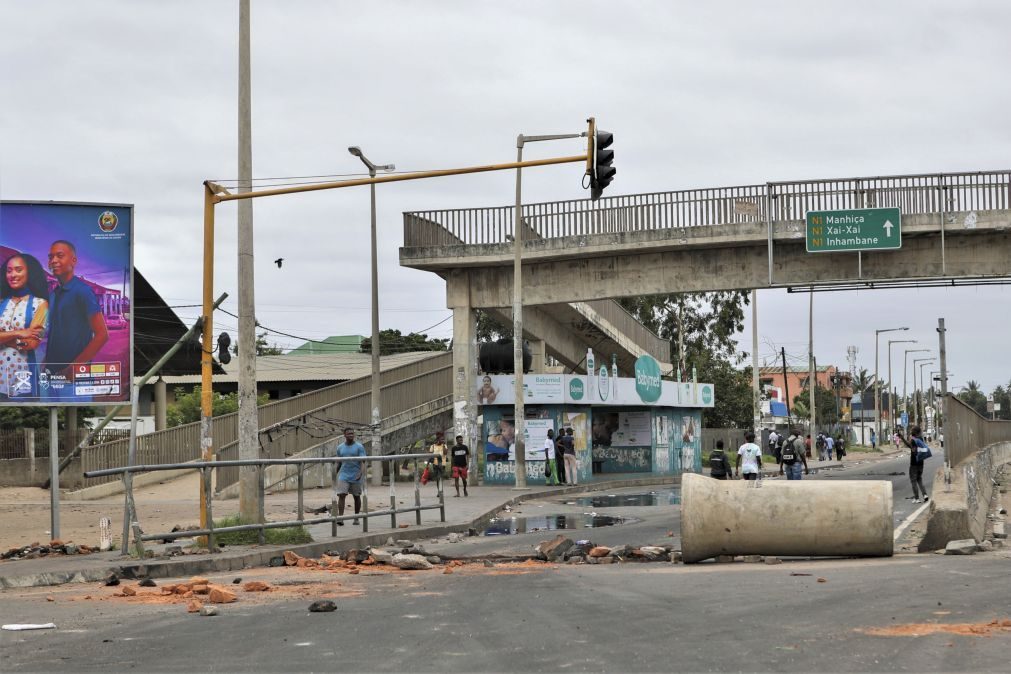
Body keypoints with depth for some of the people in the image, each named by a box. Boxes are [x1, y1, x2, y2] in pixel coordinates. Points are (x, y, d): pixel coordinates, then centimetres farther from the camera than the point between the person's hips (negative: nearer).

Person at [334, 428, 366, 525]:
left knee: (356, 497, 8)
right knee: (341, 495, -12)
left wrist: (361, 473, -25)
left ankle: (356, 518, 21)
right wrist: (335, 475, 16)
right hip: (343, 476, 1)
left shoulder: (359, 447, -2)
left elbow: (363, 462, -9)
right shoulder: (340, 448, 8)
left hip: (355, 477, -1)